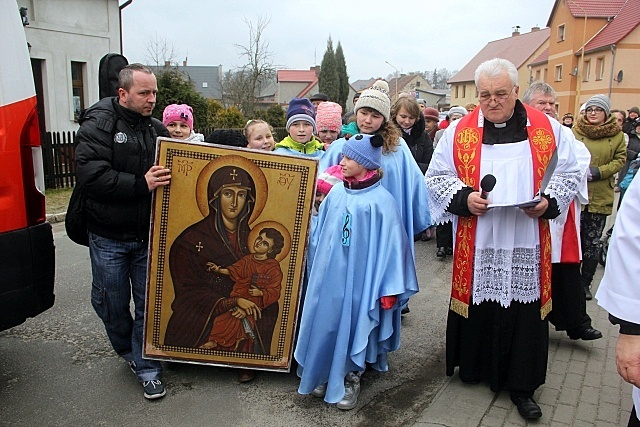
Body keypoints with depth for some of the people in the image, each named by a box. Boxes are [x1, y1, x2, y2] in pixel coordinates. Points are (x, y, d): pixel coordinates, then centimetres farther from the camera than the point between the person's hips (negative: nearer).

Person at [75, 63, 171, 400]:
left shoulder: (157, 130, 7)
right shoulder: (97, 125, -8)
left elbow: (173, 175, 14)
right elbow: (91, 175, -21)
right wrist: (140, 184, -28)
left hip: (148, 236, 3)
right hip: (108, 237, -3)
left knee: (149, 305, 7)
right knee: (112, 304, 12)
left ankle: (147, 368, 22)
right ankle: (127, 350, 40)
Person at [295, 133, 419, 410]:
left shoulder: (381, 201, -13)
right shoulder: (336, 193, 2)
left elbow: (389, 244, -13)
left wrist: (388, 289, -13)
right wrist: (317, 268, 15)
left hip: (358, 279, -5)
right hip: (328, 275, 5)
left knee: (352, 324, 7)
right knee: (325, 323, 12)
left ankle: (350, 378, 28)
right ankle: (323, 374, 31)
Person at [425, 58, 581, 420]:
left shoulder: (548, 129, 4)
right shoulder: (459, 132, 2)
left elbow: (569, 173, 7)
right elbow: (437, 176, 3)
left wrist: (548, 202, -11)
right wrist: (464, 198, -14)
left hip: (528, 246, 1)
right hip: (476, 246, 0)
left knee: (525, 312, 5)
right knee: (478, 307, 9)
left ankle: (522, 384, 21)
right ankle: (474, 365, 32)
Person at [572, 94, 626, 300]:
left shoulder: (616, 134, 3)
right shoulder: (575, 131, -1)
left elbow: (620, 159, 3)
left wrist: (598, 172, -11)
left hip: (601, 197, 1)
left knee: (592, 243, 8)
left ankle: (585, 283, 21)